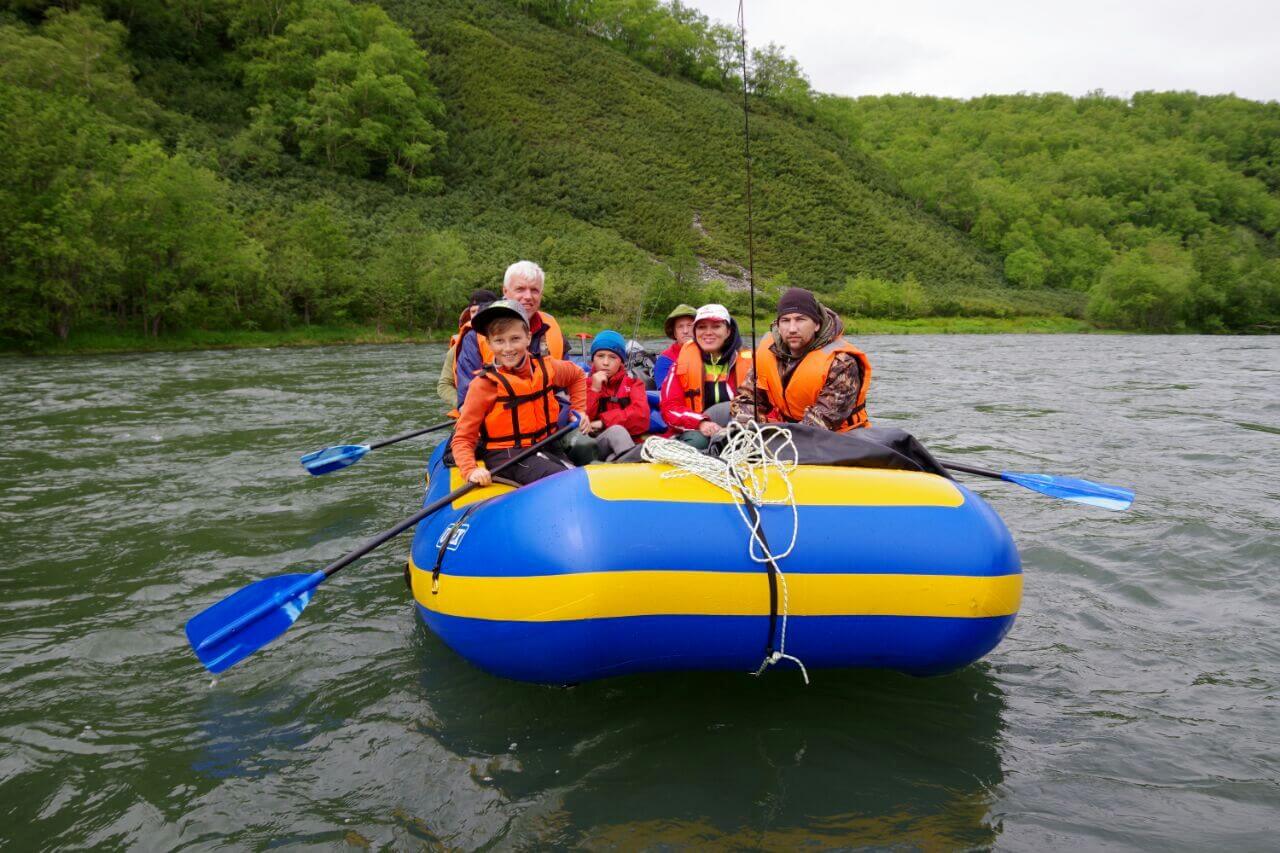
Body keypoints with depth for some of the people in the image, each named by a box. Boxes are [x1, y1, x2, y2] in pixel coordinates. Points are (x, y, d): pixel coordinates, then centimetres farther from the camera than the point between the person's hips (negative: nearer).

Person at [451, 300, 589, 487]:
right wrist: (471, 471, -27)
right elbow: (462, 439, -10)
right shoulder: (484, 385, -10)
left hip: (545, 448, 6)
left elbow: (577, 375, 28)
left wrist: (579, 410, 17)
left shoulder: (547, 368, 3)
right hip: (504, 455, -5)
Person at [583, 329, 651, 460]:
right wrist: (594, 390, -8)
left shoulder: (632, 383, 14)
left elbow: (641, 415, -7)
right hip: (595, 446, -1)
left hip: (629, 443, 1)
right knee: (616, 430, -34)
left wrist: (604, 421, -11)